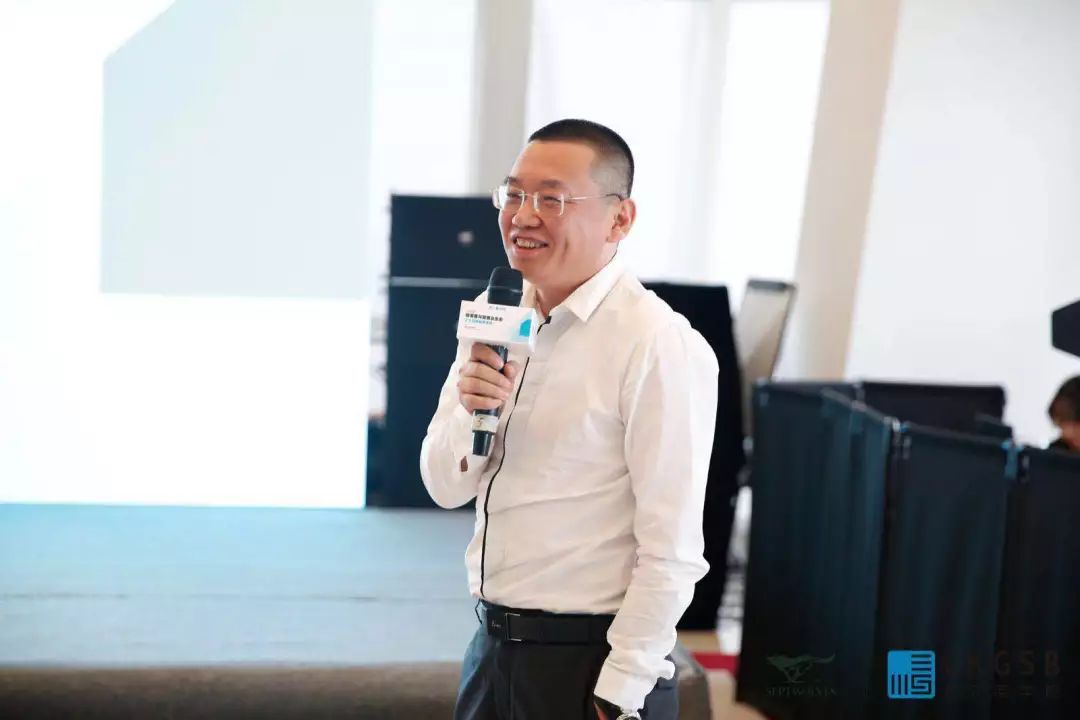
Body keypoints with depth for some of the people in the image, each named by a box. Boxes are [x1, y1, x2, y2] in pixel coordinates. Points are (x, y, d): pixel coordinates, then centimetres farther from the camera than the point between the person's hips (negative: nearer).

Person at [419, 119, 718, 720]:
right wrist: (470, 411, -13)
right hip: (493, 645, 7)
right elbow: (446, 487, 5)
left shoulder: (658, 344, -17)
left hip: (590, 664, -6)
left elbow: (672, 551, -18)